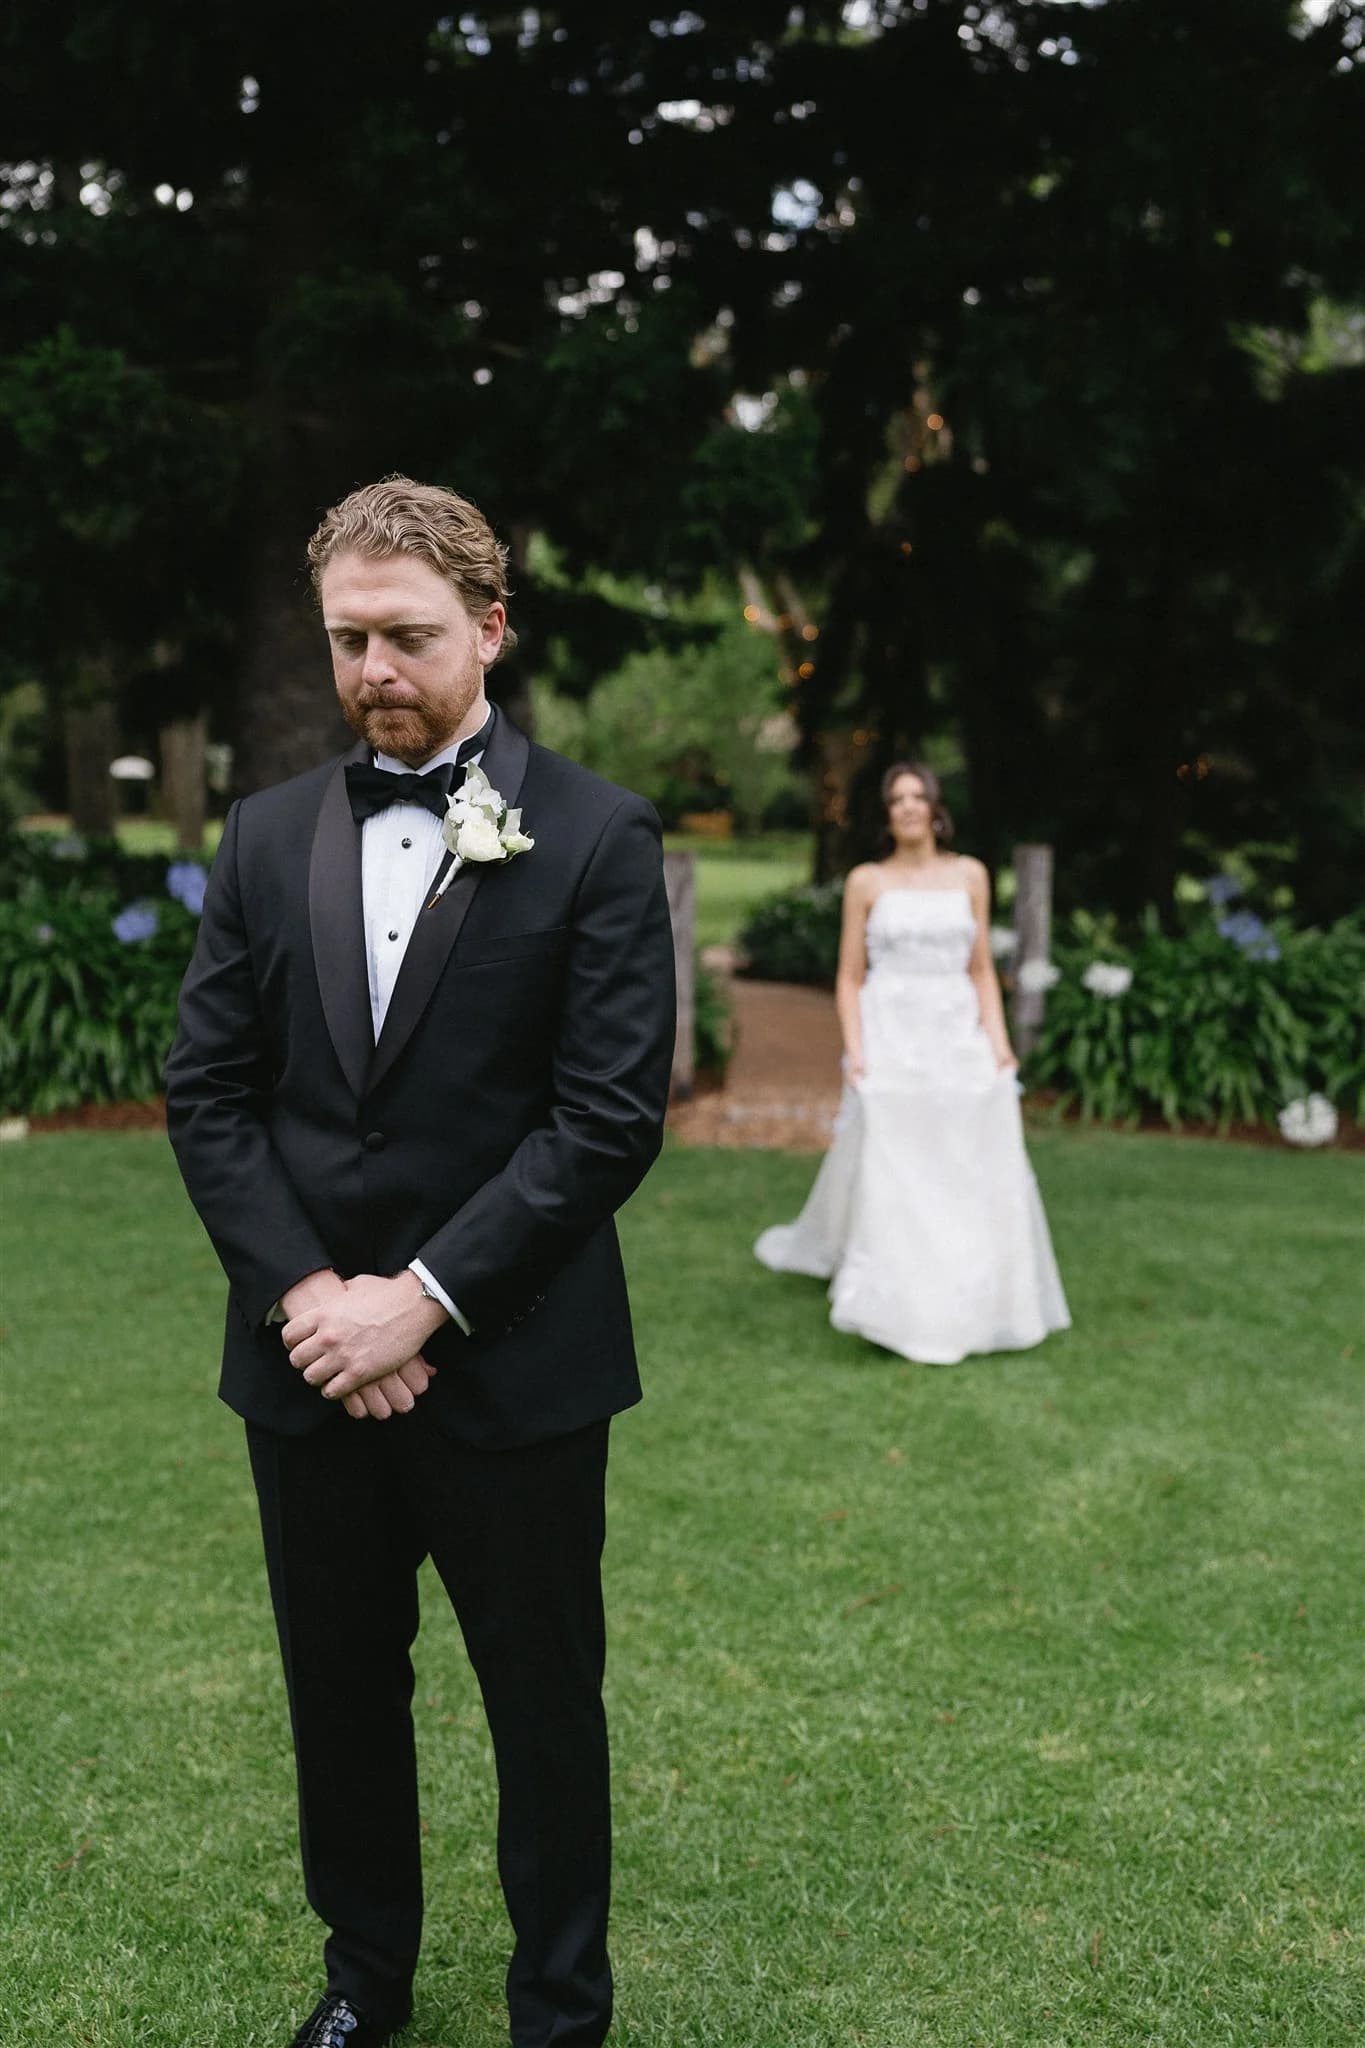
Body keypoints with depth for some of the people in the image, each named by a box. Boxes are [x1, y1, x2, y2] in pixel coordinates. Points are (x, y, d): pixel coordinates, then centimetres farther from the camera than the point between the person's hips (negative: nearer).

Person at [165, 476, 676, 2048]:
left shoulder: (596, 839, -7)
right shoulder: (268, 837, 6)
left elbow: (609, 1116, -12)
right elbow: (206, 1091, 3)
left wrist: (423, 1300, -16)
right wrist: (301, 1292, -10)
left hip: (514, 1370, -4)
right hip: (307, 1367, 4)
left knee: (545, 1707, 11)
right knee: (339, 1694, 18)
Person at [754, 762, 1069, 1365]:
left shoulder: (969, 876, 9)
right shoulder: (867, 882, 4)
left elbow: (982, 971, 10)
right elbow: (849, 978, 3)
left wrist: (999, 1042, -1)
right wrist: (854, 1051, -8)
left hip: (959, 1038, 2)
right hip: (891, 1040, -2)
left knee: (976, 1178, 0)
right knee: (892, 1178, -3)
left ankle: (971, 1306, 14)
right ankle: (899, 1313, 6)